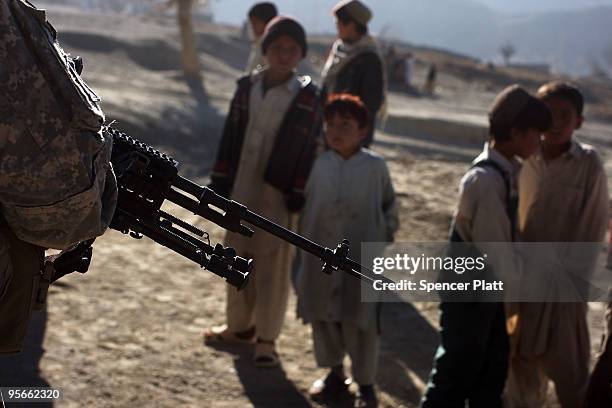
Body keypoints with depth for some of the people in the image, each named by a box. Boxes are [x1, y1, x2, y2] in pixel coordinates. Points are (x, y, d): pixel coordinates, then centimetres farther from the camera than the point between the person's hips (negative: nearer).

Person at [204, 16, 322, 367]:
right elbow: (231, 136, 8)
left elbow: (310, 149, -6)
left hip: (278, 192, -4)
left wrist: (299, 194, -9)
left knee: (273, 263, 1)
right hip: (242, 187, 4)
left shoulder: (308, 97, -7)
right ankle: (241, 325, 31)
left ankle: (266, 338, 11)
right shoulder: (247, 87, 4)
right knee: (239, 256, 15)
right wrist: (220, 180, 6)